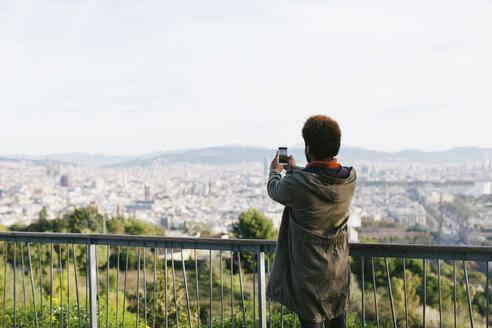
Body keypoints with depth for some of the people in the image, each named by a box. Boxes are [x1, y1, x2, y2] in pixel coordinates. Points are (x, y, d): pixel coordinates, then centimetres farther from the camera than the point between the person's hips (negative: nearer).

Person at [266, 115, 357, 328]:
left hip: (309, 272, -5)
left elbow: (274, 190, -1)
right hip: (338, 270, 5)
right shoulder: (349, 179, -8)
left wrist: (274, 171, 22)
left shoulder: (296, 183, -25)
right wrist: (294, 170, 29)